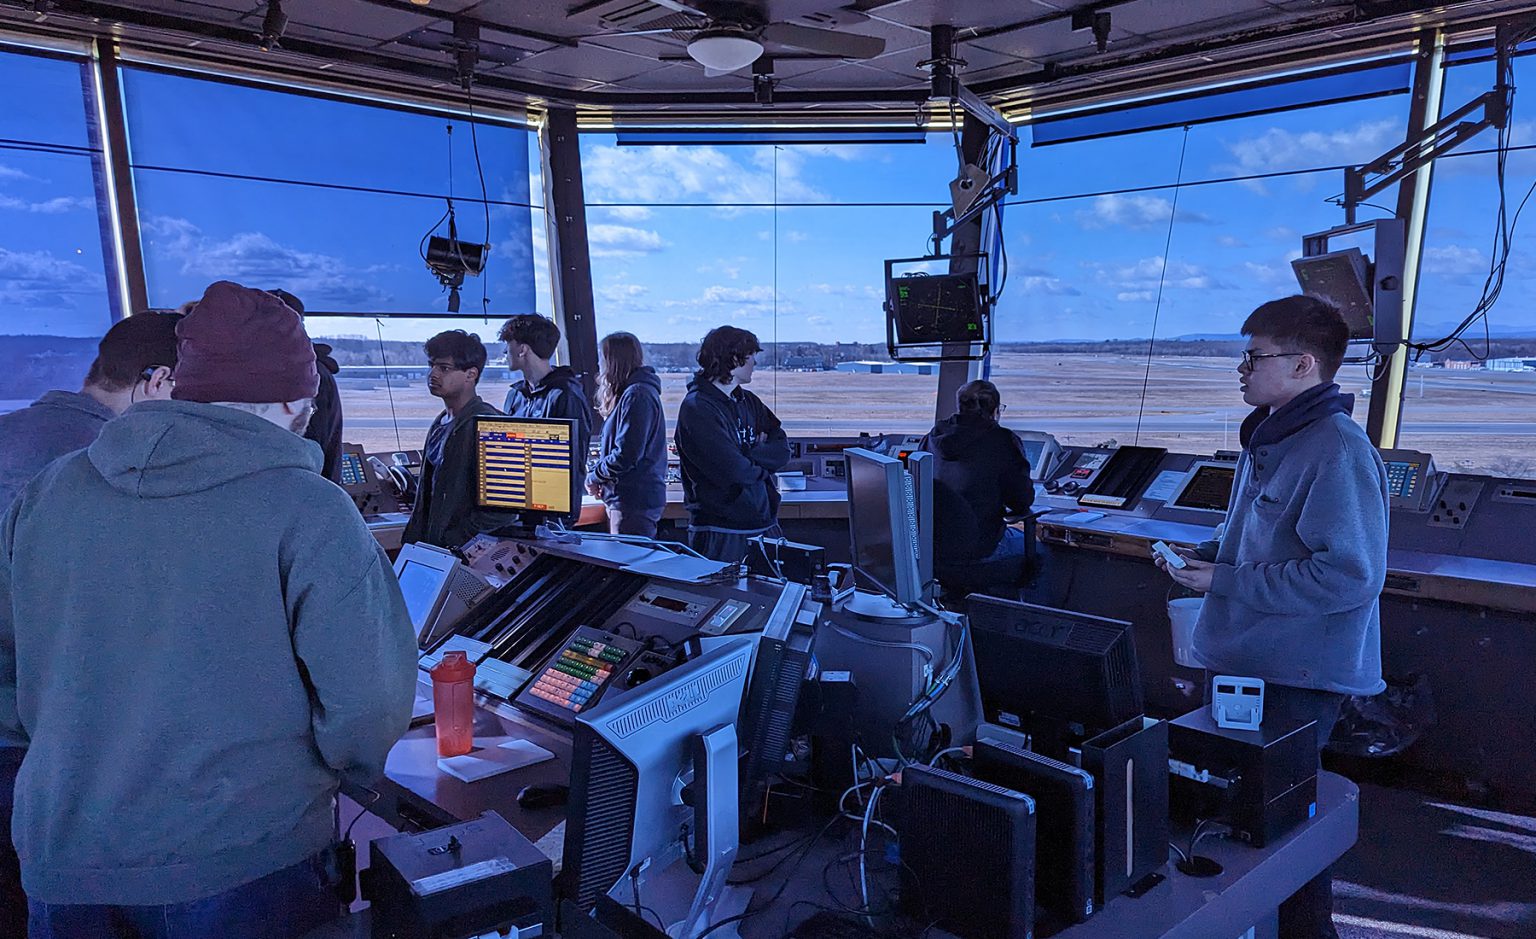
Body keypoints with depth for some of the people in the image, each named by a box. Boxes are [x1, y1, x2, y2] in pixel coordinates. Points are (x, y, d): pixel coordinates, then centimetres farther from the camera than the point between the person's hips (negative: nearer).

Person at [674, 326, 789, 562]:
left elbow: (783, 451, 4)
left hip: (764, 523, 7)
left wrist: (746, 455, -12)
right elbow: (733, 470, -19)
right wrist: (763, 468, -1)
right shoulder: (697, 408, -11)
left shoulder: (749, 401, 13)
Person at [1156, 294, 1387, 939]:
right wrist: (1206, 554, 4)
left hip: (1296, 679, -10)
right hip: (1240, 663, 10)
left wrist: (1224, 582, -22)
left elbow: (1350, 576, -27)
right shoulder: (1267, 438, 10)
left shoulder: (1338, 451, -21)